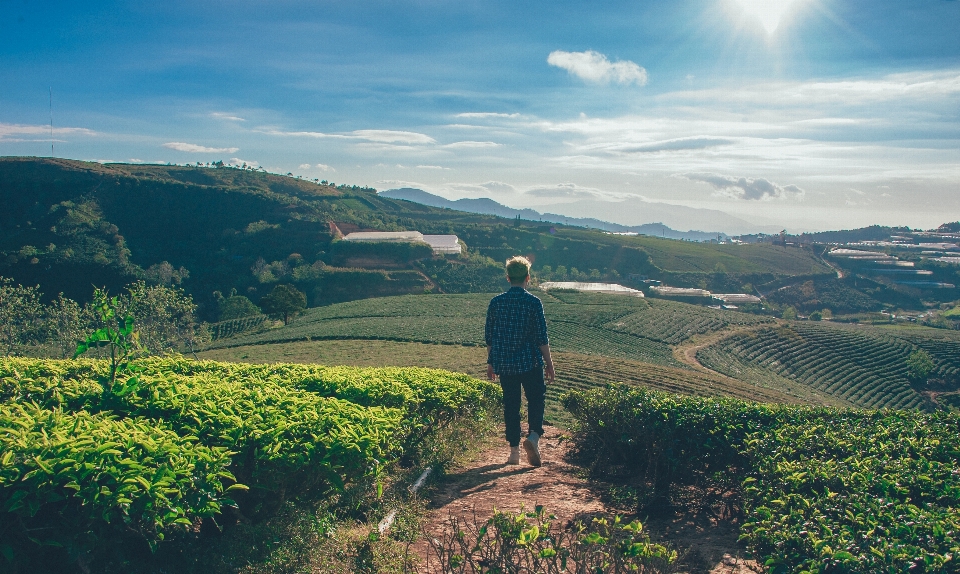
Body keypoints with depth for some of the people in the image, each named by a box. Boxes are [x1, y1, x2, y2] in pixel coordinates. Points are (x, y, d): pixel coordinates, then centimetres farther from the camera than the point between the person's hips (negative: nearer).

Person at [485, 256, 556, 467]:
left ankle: (514, 450, 14)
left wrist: (491, 362, 15)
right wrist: (549, 363, 2)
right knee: (536, 399, 12)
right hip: (530, 362, -3)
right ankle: (534, 435, -10)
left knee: (510, 405, 11)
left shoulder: (496, 302, 0)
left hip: (504, 364, 3)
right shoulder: (533, 302, -8)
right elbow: (542, 337, -7)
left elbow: (489, 336, 5)